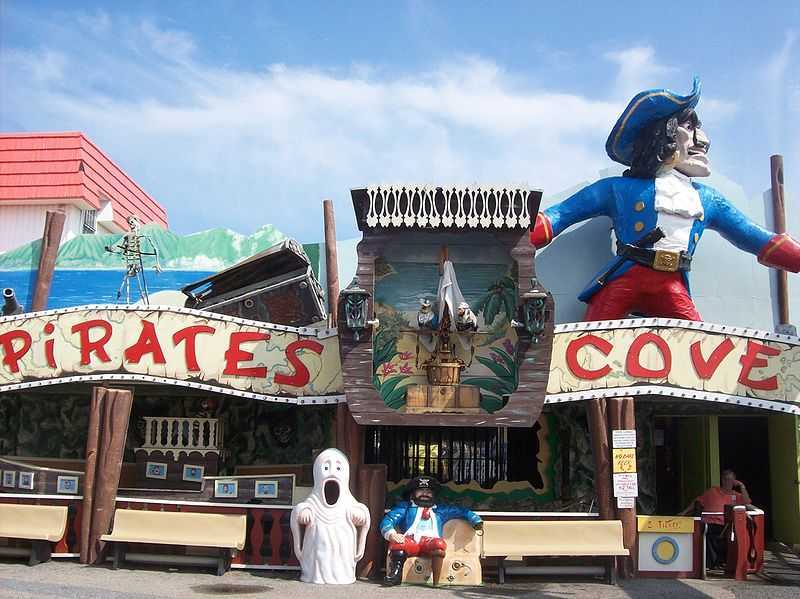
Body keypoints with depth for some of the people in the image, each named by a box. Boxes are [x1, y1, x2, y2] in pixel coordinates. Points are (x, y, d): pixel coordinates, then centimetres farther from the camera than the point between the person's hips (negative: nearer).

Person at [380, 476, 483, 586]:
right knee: (397, 543, -38)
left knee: (439, 544, -37)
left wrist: (476, 521, 22)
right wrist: (391, 534, -10)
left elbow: (462, 511, 40)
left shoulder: (440, 510, 36)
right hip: (410, 539, -1)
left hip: (430, 541, 1)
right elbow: (388, 520, 13)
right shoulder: (405, 507, 29)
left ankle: (436, 582, -36)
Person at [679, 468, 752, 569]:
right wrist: (684, 512, 12)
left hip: (723, 526, 0)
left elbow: (747, 503, 2)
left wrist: (742, 486, 4)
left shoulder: (736, 495, 23)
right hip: (708, 523, 0)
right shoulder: (712, 491, 24)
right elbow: (697, 502, 21)